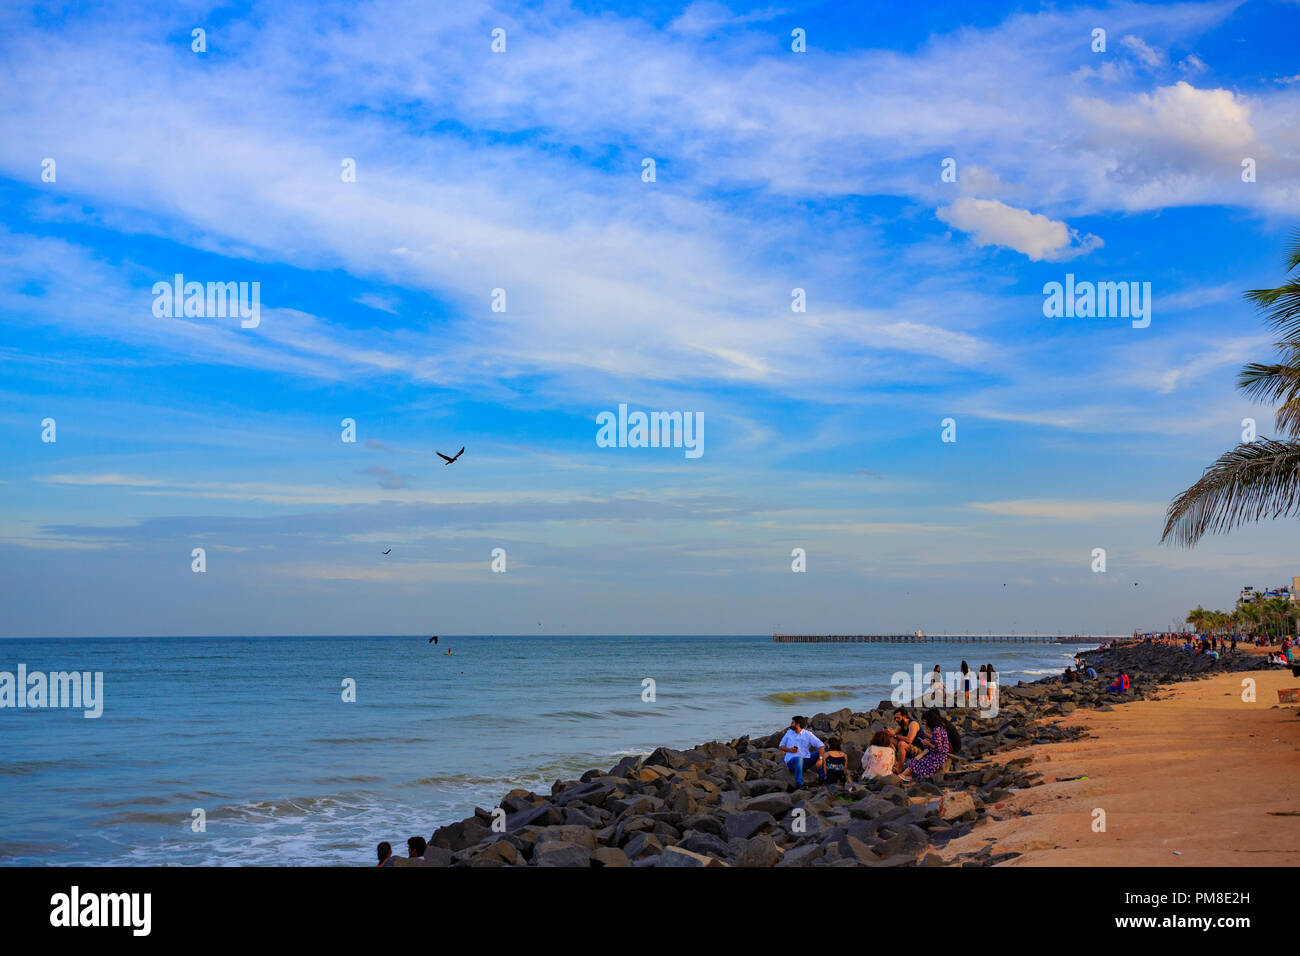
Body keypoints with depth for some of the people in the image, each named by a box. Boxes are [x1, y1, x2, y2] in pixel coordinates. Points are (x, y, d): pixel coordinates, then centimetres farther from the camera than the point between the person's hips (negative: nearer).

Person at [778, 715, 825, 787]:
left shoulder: (808, 734, 0)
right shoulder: (789, 733, 11)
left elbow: (821, 746, -8)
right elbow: (781, 746, 16)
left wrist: (820, 759, -24)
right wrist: (789, 749, -7)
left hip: (805, 759, 1)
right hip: (791, 761, -1)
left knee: (821, 753, -16)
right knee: (798, 759, -37)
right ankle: (799, 784, -47)